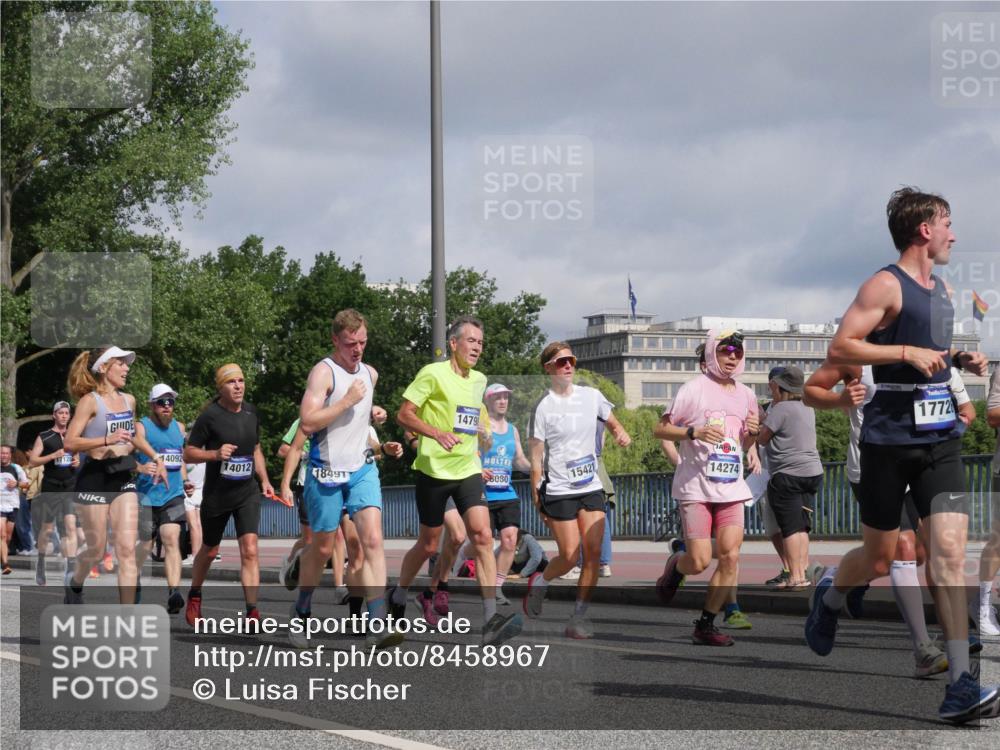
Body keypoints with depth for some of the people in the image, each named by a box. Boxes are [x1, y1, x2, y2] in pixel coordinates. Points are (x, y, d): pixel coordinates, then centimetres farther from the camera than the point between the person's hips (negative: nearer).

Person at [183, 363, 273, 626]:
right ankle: (194, 596, 40)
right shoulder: (210, 415, -11)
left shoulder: (250, 411, 6)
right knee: (209, 551, 14)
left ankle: (252, 612, -14)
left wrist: (265, 480, 8)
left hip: (247, 492, 3)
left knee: (250, 550, -12)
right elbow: (188, 453, -9)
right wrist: (215, 453, -25)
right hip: (216, 494, -3)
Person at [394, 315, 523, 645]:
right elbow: (404, 414, -12)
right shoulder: (433, 373, -8)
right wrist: (437, 433, -25)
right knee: (429, 544, 7)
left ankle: (491, 618, -19)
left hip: (468, 470, 4)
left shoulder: (479, 380, 12)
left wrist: (483, 432, 11)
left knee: (483, 536, -13)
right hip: (434, 470, -4)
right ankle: (399, 596, 34)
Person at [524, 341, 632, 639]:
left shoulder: (591, 396, 6)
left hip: (591, 488, 4)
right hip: (558, 490, -4)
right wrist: (537, 499, -8)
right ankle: (539, 582, 24)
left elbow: (613, 424, 22)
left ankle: (579, 615, 3)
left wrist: (621, 434, -2)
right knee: (569, 556, -6)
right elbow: (536, 456, -5)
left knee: (593, 553, -6)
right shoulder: (543, 406, -6)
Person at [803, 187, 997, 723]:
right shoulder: (885, 286, -8)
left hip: (940, 438, 6)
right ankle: (829, 597, 43)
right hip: (890, 438, -6)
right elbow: (839, 348, -15)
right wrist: (908, 352, -21)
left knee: (949, 551, -10)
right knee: (879, 560, 7)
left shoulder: (942, 290, 16)